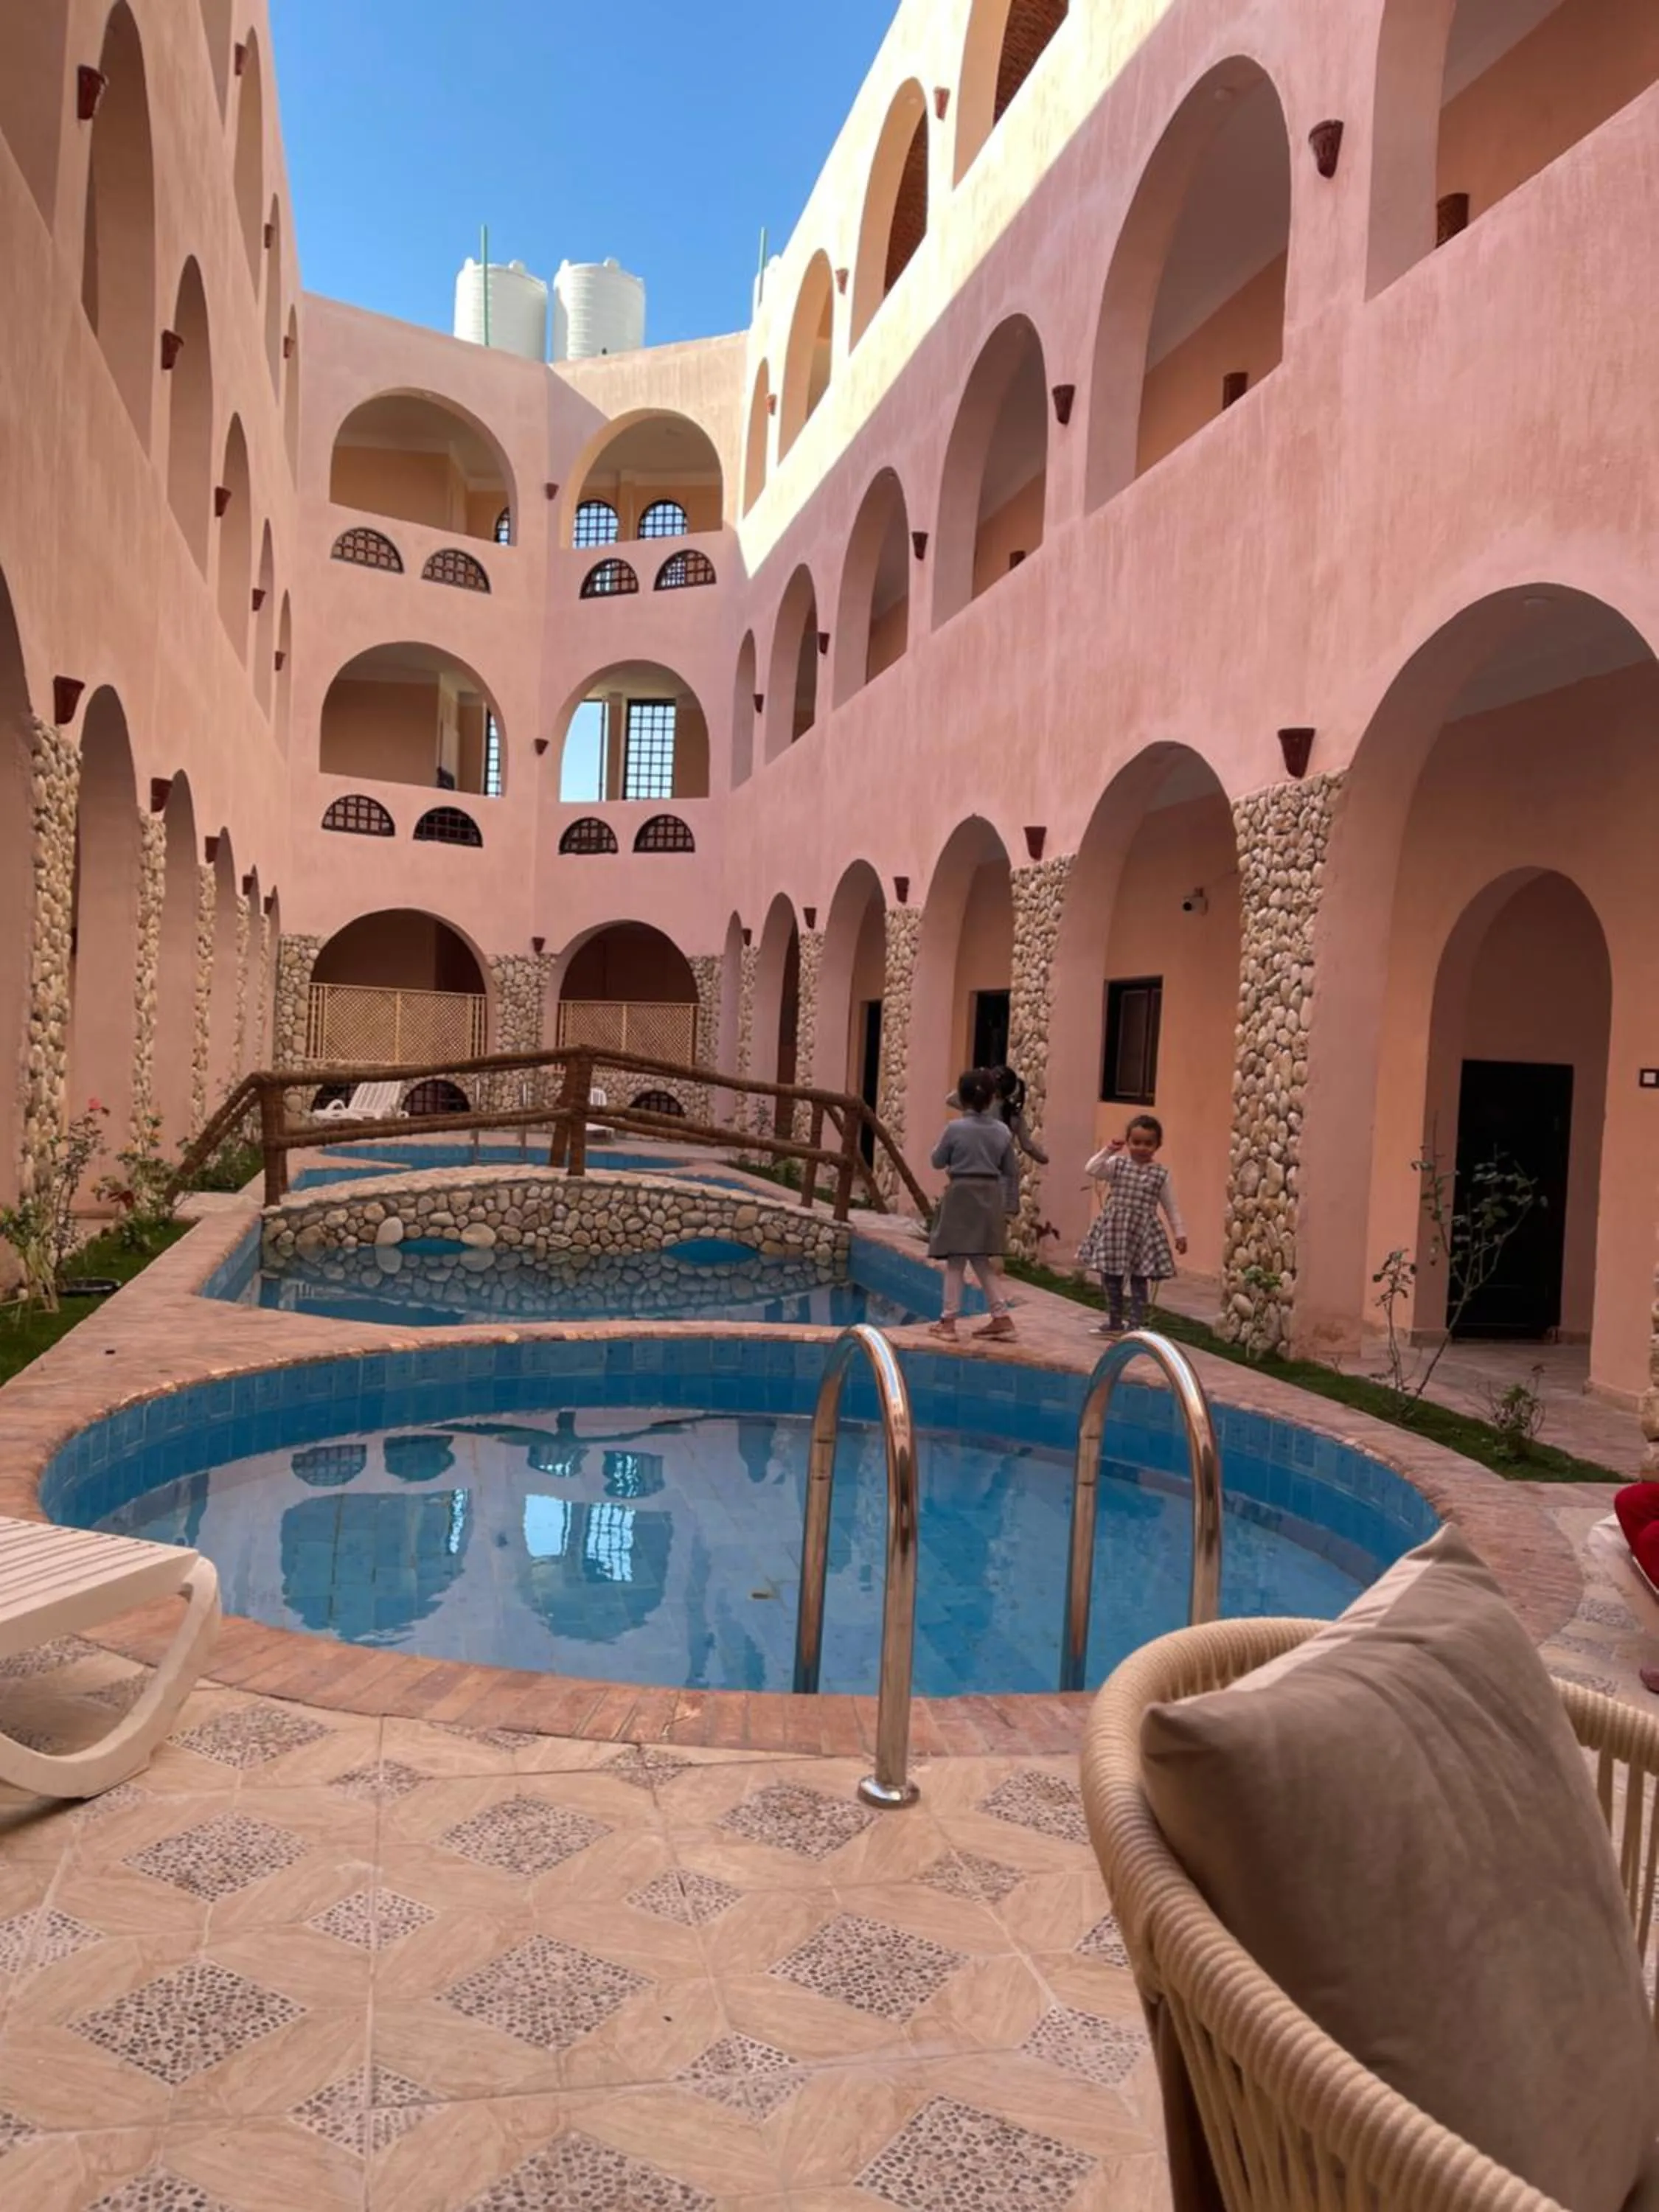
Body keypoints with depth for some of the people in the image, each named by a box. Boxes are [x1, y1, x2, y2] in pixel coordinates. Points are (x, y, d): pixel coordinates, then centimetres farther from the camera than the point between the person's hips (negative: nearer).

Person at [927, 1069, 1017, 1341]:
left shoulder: (955, 1128, -12)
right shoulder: (1002, 1131, 1)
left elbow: (937, 1161, 0)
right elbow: (1008, 1170, 8)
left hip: (961, 1195, -4)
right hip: (990, 1196, 4)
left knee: (956, 1261, 3)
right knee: (982, 1260, 14)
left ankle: (948, 1320, 8)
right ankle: (1001, 1317, 12)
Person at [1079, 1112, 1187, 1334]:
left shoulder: (1161, 1174, -1)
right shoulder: (1117, 1164, -1)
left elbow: (1171, 1207, 4)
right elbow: (1091, 1170, -15)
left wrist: (1180, 1234, 3)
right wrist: (1108, 1151, -19)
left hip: (1143, 1233, -1)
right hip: (1114, 1228, 1)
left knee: (1139, 1281, 5)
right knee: (1111, 1279, 10)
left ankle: (1136, 1324, 14)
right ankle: (1115, 1322, 23)